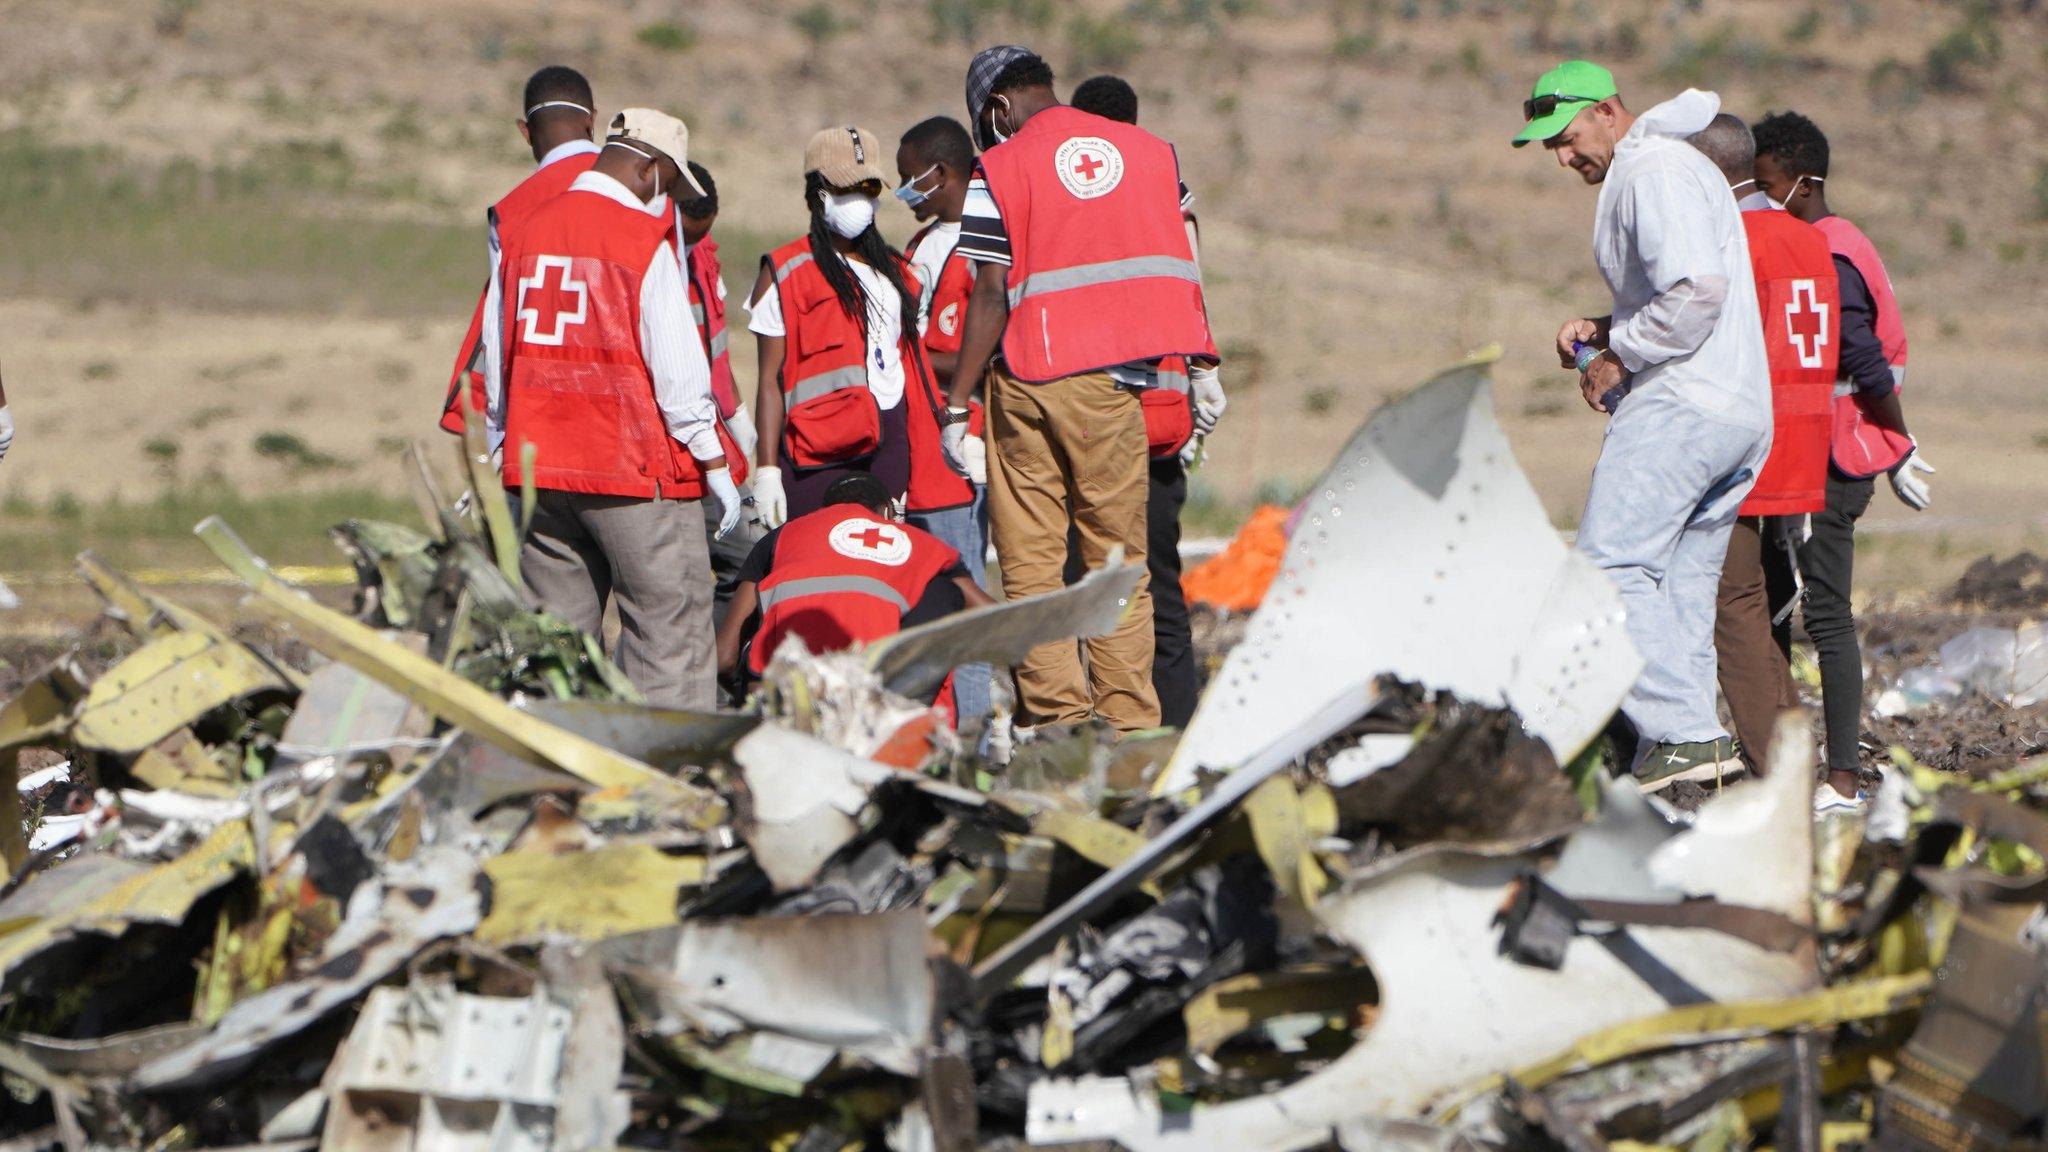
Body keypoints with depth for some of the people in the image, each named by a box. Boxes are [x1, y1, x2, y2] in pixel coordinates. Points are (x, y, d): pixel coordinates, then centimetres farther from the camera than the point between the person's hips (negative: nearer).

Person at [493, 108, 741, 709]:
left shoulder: (525, 235, 10)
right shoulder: (644, 240, -10)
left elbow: (498, 363, 16)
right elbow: (677, 366, -12)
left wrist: (492, 461, 25)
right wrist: (714, 462, -3)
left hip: (538, 470, 6)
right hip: (636, 470, -6)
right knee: (670, 636, -3)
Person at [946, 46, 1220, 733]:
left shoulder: (1002, 168, -2)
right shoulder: (1150, 150, 9)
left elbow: (993, 294, -8)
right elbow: (1180, 267, 8)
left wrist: (957, 404, -4)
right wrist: (1203, 373, 16)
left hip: (1028, 377, -3)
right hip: (1113, 380, 3)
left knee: (1032, 564, 4)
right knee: (1118, 559, 8)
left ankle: (1058, 715, -3)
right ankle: (1130, 723, 4)